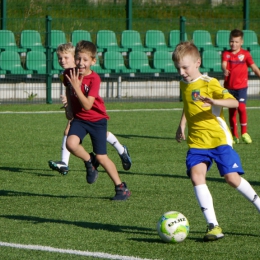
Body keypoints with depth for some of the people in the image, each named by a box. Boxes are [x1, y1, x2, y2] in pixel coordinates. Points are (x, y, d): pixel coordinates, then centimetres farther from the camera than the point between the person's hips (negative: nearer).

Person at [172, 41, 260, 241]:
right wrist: (181, 125, 26)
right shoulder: (184, 85, 12)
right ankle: (213, 225, -18)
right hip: (196, 141, 5)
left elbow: (234, 102, -19)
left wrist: (215, 101, -35)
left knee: (232, 177, -11)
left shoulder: (209, 83, -9)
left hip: (219, 138, -5)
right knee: (196, 176, -16)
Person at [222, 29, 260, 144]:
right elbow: (224, 64, -17)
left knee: (241, 107, -19)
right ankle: (234, 136, 17)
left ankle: (244, 132, -5)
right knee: (231, 110, 6)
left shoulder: (245, 54, 3)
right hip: (229, 87, 2)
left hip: (241, 86, -2)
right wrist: (225, 70, -39)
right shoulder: (226, 54, 2)